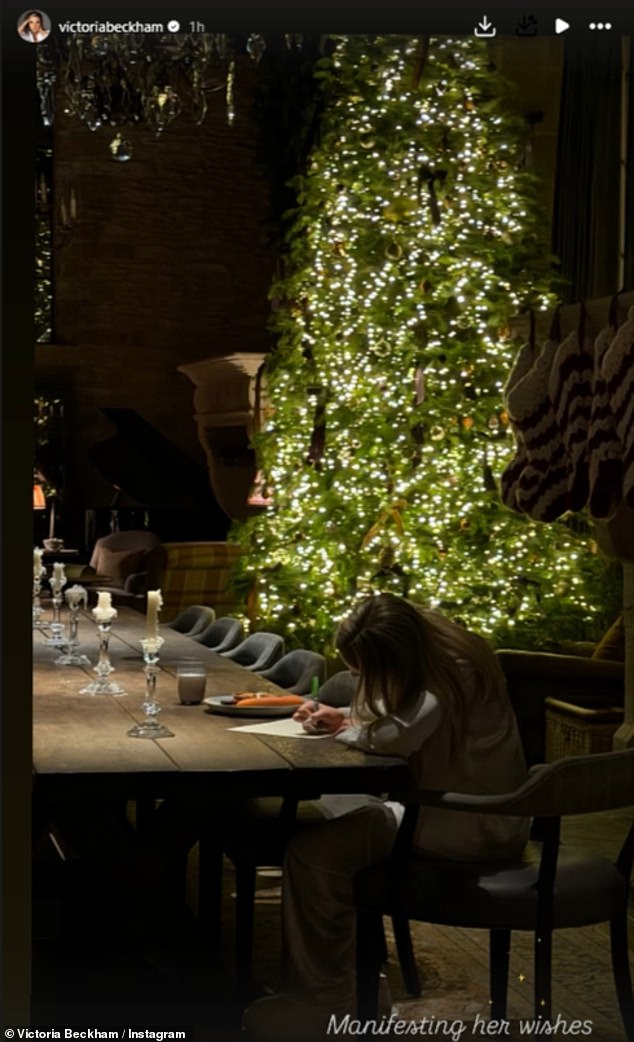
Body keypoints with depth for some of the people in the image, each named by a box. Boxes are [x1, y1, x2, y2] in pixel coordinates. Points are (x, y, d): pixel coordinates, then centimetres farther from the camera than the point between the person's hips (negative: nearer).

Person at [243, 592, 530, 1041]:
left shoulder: (455, 672, -24)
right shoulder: (431, 659, 5)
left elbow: (396, 735, -33)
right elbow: (386, 715, 18)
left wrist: (344, 729, -11)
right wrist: (340, 716, -2)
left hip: (475, 823, -11)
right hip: (453, 800, 11)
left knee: (313, 851, -20)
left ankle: (324, 1001, -8)